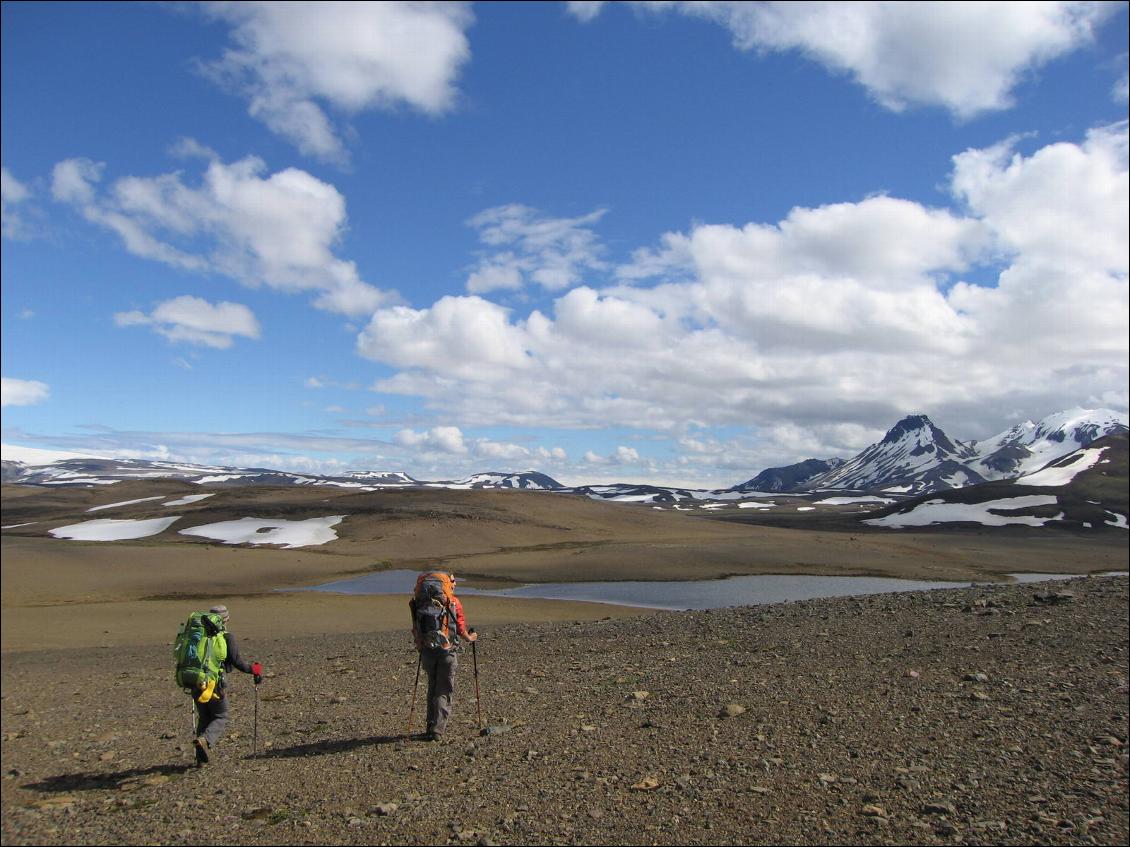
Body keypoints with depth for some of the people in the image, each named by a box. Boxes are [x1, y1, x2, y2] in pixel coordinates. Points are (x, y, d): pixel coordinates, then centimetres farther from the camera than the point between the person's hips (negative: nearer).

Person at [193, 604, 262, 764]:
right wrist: (254, 669, 3)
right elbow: (237, 662, -11)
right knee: (221, 718, 9)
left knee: (204, 718, 18)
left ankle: (202, 757, 16)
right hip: (215, 684, -5)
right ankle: (205, 740, -19)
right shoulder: (227, 637, -6)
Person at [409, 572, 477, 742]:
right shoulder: (453, 602, -6)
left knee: (432, 687, 21)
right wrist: (470, 638, 18)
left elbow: (417, 627, 4)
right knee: (444, 691, 7)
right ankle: (437, 730, 1)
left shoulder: (418, 602, 3)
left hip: (426, 650, 3)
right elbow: (461, 628, -2)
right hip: (447, 651, -3)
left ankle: (431, 726, 25)